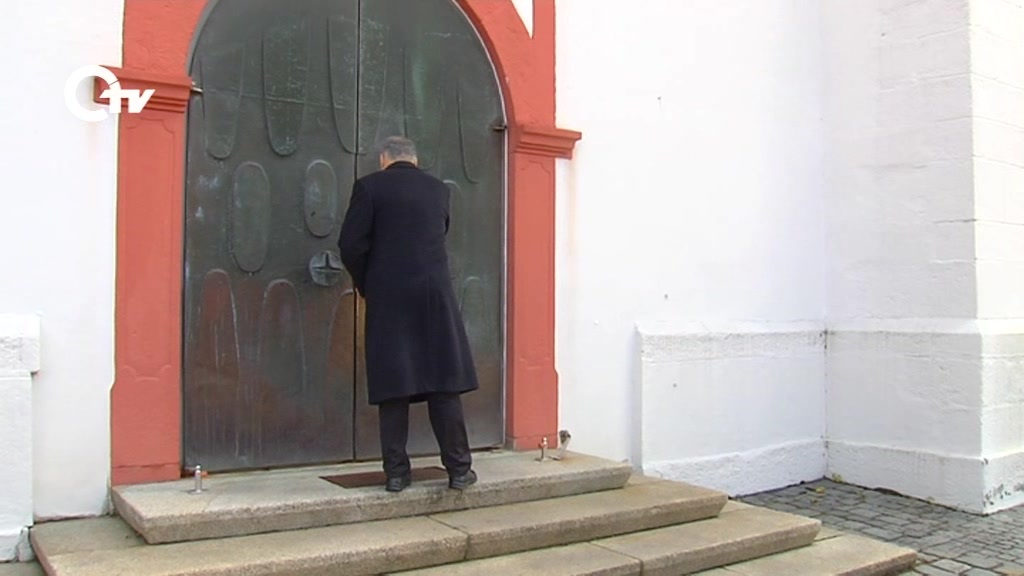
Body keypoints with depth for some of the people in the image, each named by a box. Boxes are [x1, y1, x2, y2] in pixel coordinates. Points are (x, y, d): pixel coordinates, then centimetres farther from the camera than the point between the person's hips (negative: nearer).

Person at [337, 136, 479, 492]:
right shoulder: (438, 189, 11)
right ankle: (459, 468, 9)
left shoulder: (369, 186, 1)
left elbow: (351, 244, -6)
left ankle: (396, 472, 7)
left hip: (388, 298, -2)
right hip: (434, 294, 2)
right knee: (444, 382, 6)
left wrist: (364, 285, 10)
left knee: (393, 384, 3)